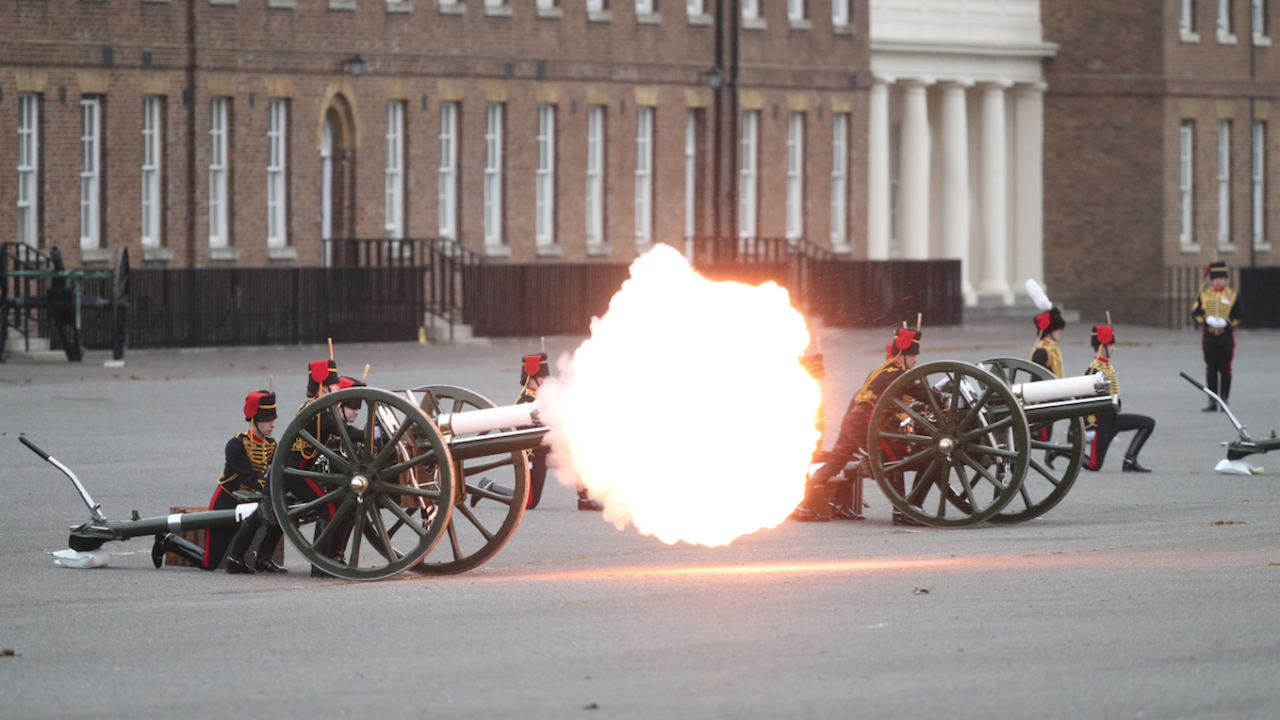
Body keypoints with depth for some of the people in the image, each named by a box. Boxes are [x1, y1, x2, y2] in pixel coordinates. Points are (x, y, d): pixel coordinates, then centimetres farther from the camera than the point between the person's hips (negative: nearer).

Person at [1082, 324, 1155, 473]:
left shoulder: (1108, 367, 9)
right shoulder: (1095, 371, -20)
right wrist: (1088, 428, -22)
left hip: (1111, 418, 9)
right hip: (1101, 421, -9)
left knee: (1148, 423, 3)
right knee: (1094, 465, -7)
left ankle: (1129, 460, 1)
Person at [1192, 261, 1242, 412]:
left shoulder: (1233, 296, 4)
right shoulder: (1203, 295, 8)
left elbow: (1238, 317, -1)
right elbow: (1195, 313, 2)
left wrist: (1226, 322, -19)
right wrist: (1206, 319, -17)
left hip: (1226, 337, -1)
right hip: (1209, 337, 1)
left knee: (1225, 370, 0)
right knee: (1210, 370, 2)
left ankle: (1224, 400, 8)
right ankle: (1212, 402, 5)